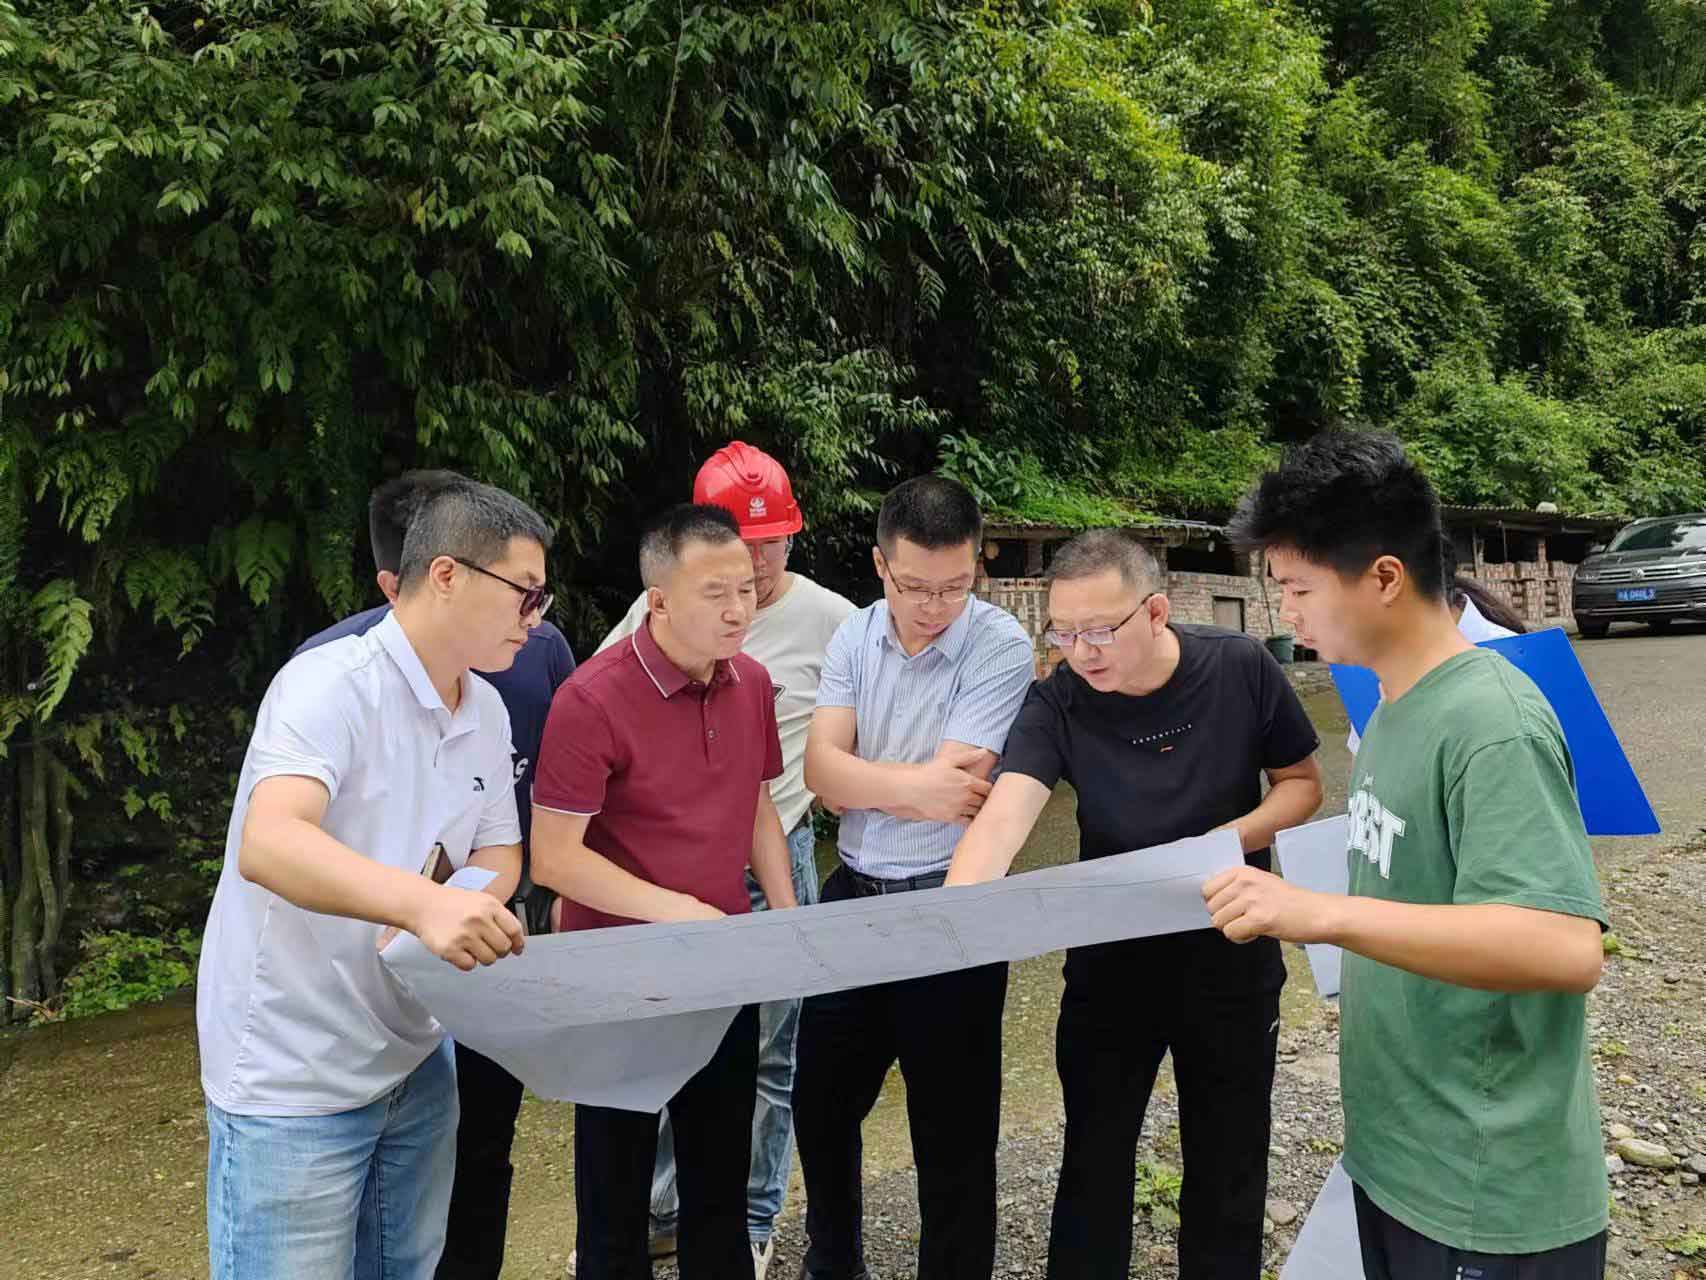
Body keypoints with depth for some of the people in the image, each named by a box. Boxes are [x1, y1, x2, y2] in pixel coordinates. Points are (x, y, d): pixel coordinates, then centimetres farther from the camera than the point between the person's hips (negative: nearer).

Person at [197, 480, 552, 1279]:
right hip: (293, 1078, -7)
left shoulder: (487, 713, 3)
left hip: (414, 1060, 7)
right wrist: (423, 901, -50)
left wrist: (454, 910, -14)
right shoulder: (331, 683, -21)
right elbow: (267, 845, -35)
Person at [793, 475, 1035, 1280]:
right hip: (850, 897, 6)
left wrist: (864, 780, -12)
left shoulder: (1001, 646, -15)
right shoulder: (855, 636, 0)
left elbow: (952, 787, -23)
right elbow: (821, 770, -9)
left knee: (952, 1133, 8)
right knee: (820, 1103, 22)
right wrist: (915, 783, -21)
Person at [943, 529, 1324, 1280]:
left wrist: (1234, 837, -22)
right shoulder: (1057, 703, -17)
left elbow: (1302, 783, -2)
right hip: (1108, 961, 0)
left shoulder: (1242, 670, -15)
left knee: (1227, 1171, 15)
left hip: (1232, 958, 0)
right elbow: (1002, 816, -30)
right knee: (1094, 1163, 13)